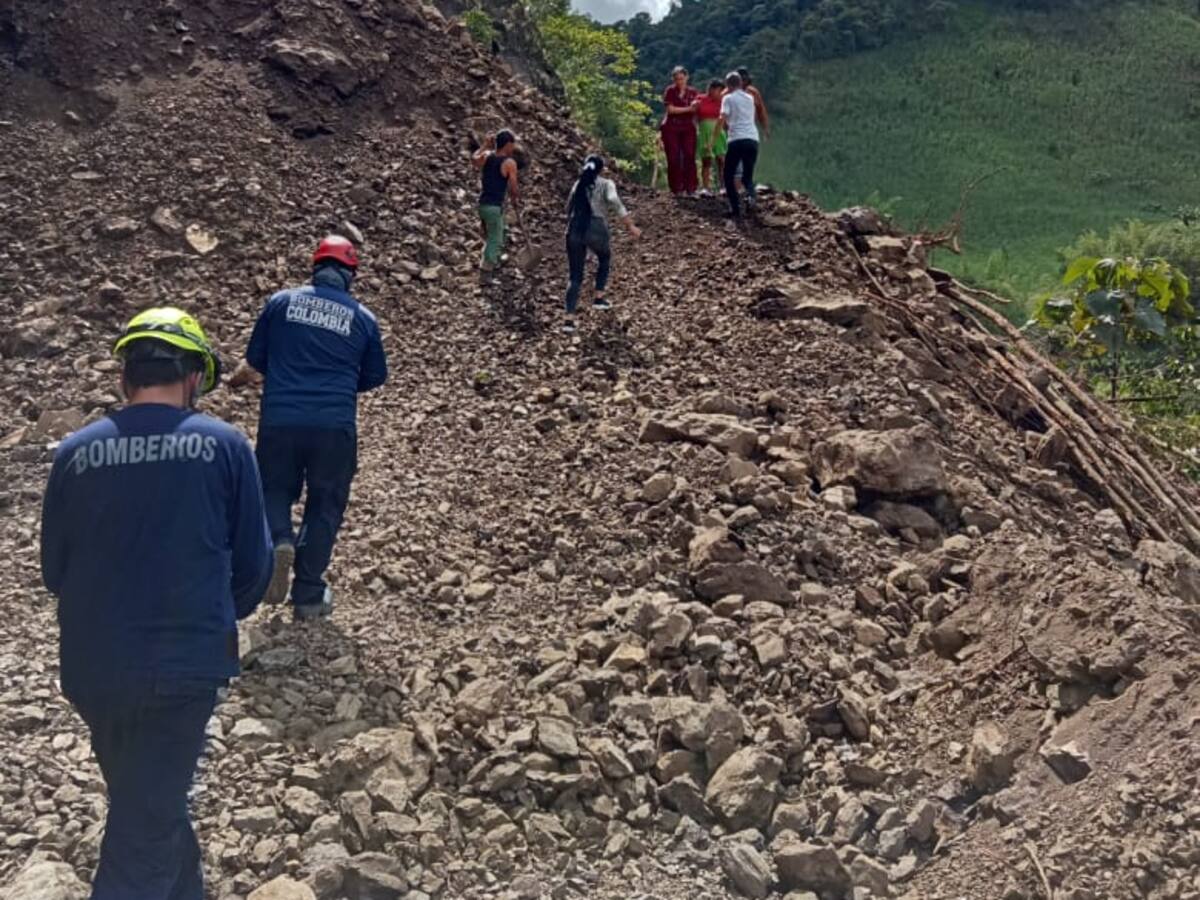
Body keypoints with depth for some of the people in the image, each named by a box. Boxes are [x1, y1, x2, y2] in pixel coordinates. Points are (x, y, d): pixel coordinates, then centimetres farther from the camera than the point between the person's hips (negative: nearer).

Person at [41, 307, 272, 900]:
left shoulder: (75, 452, -1)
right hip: (183, 667, -3)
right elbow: (253, 566, -2)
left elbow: (54, 573, 6)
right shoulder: (225, 446, -7)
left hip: (91, 668, 4)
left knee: (147, 806, 25)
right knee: (143, 836, 5)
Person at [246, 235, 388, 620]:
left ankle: (279, 541, -10)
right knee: (325, 504, 12)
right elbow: (376, 376, 13)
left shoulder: (281, 302, 5)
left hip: (278, 420, 1)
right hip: (335, 426, 0)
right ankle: (309, 595, 14)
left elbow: (255, 357, 10)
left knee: (275, 489, 21)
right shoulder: (363, 318, 5)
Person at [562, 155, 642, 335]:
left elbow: (569, 209, 23)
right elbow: (615, 203, -14)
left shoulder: (578, 184, 18)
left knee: (575, 277, 5)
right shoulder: (606, 185, 3)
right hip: (596, 231, -3)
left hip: (574, 232, 3)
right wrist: (630, 226, -14)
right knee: (605, 259, 30)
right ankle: (599, 299, 30)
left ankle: (569, 319, -7)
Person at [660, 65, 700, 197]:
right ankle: (677, 189, 2)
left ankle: (691, 188, -5)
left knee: (689, 157, -7)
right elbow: (671, 109, -8)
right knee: (674, 159, -4)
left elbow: (696, 110, 5)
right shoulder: (670, 91, 2)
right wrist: (688, 108, -10)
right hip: (671, 128, -2)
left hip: (688, 128, 2)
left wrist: (696, 105, -18)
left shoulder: (693, 92, 10)